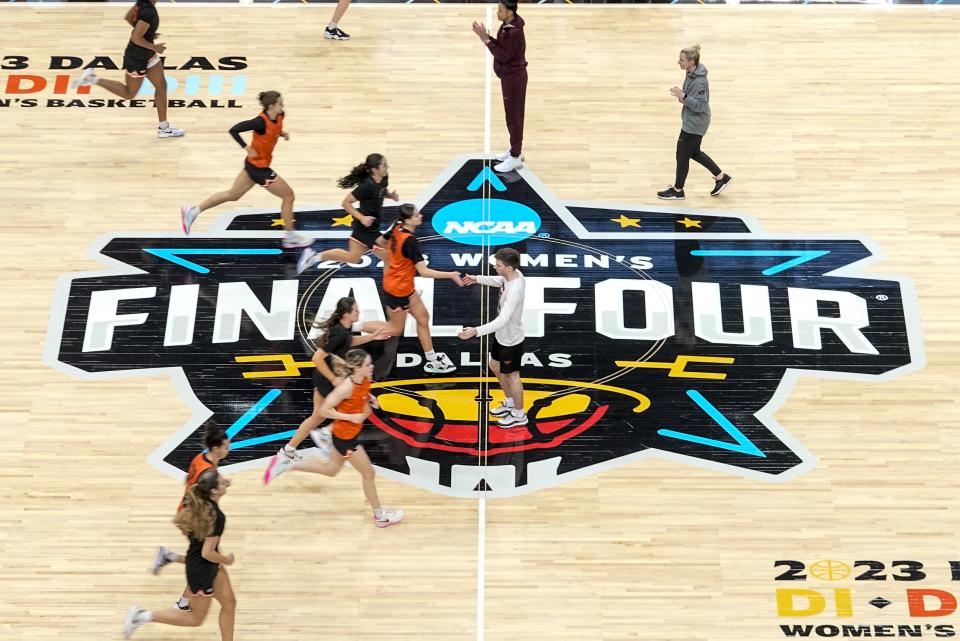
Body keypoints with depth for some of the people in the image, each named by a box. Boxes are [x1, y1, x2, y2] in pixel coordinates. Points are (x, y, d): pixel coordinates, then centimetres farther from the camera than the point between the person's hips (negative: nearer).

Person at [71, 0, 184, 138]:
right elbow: (136, 38, -32)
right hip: (137, 58, -9)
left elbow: (128, 17, 10)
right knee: (129, 94, 10)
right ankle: (94, 79, 14)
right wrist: (154, 47, -19)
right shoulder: (149, 12, -32)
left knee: (161, 86, 13)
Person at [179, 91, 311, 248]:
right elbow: (233, 130, -25)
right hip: (258, 167, -9)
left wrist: (281, 134, -1)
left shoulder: (279, 116, -3)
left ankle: (192, 211, 28)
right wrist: (247, 148, -23)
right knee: (288, 196, 1)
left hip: (253, 164, 9)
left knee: (232, 195, 21)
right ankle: (290, 237, 14)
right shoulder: (261, 122, -27)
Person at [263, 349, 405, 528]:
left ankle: (287, 464, 31)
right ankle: (380, 516, 25)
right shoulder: (347, 387, -31)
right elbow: (324, 410, -25)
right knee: (369, 473, 7)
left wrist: (370, 398, -4)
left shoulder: (365, 380, -8)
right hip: (345, 437, -9)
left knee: (331, 469, 26)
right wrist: (350, 417, -29)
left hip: (352, 432, 9)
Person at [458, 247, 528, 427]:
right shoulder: (512, 274, -9)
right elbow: (499, 281, 17)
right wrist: (477, 279, 12)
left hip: (511, 340, -9)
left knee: (511, 376, 11)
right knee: (495, 367, 25)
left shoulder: (515, 291, -38)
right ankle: (510, 403, 46)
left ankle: (519, 415, 33)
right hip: (501, 335, 9)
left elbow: (502, 320, -42)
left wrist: (476, 331, -49)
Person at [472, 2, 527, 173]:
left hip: (514, 78, -10)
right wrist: (485, 36, -5)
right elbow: (500, 46, 9)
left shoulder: (514, 32, -26)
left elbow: (503, 56, -25)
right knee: (512, 114, 19)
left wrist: (485, 39, -24)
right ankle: (515, 150, 32)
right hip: (510, 76, 10)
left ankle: (515, 158, 7)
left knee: (514, 116, -1)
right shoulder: (507, 26, 3)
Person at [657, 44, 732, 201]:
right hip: (690, 121, 10)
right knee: (694, 152, 23)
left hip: (694, 125, -10)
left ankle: (677, 190, 25)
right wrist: (683, 96, -3)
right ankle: (721, 177, 35)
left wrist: (683, 97, -31)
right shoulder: (691, 73, -1)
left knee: (682, 155, 6)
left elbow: (700, 106, -26)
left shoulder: (699, 82, -29)